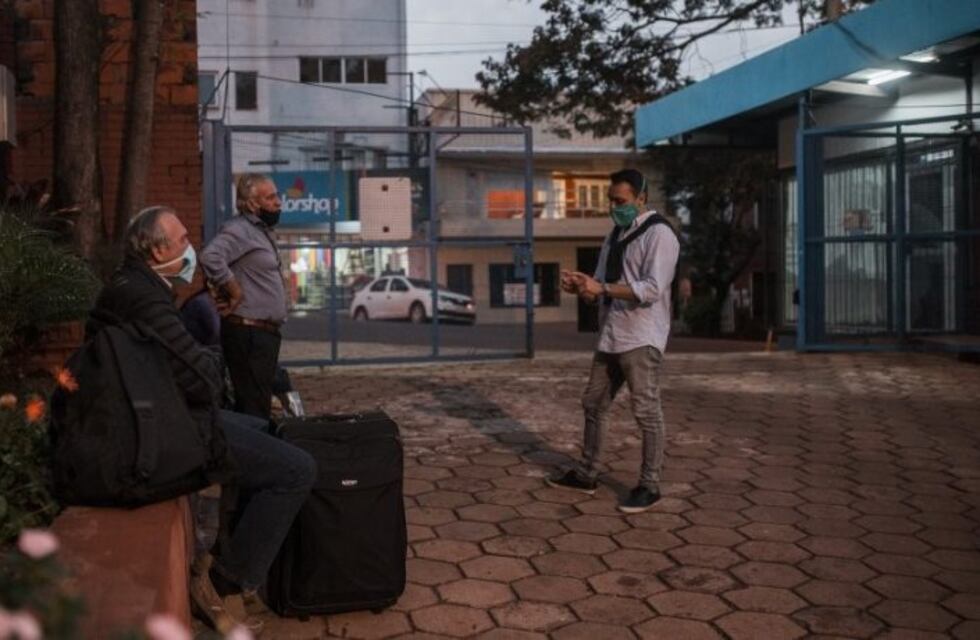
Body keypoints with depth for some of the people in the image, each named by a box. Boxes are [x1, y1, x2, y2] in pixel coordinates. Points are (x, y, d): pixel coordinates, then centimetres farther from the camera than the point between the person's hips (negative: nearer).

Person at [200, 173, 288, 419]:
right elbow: (210, 257, -31)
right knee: (254, 408, -9)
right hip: (248, 332, -10)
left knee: (259, 404, 15)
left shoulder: (263, 231, 19)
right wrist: (235, 292, -21)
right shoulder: (239, 230, -13)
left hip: (266, 332, 10)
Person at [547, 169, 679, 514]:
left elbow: (652, 289, -21)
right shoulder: (616, 235, 17)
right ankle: (586, 474, 24)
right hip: (611, 337, 9)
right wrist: (581, 285, -3)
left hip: (641, 339, -9)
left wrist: (601, 288, -23)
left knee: (646, 411, -2)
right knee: (593, 404, 13)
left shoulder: (659, 234, -10)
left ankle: (649, 485, 8)